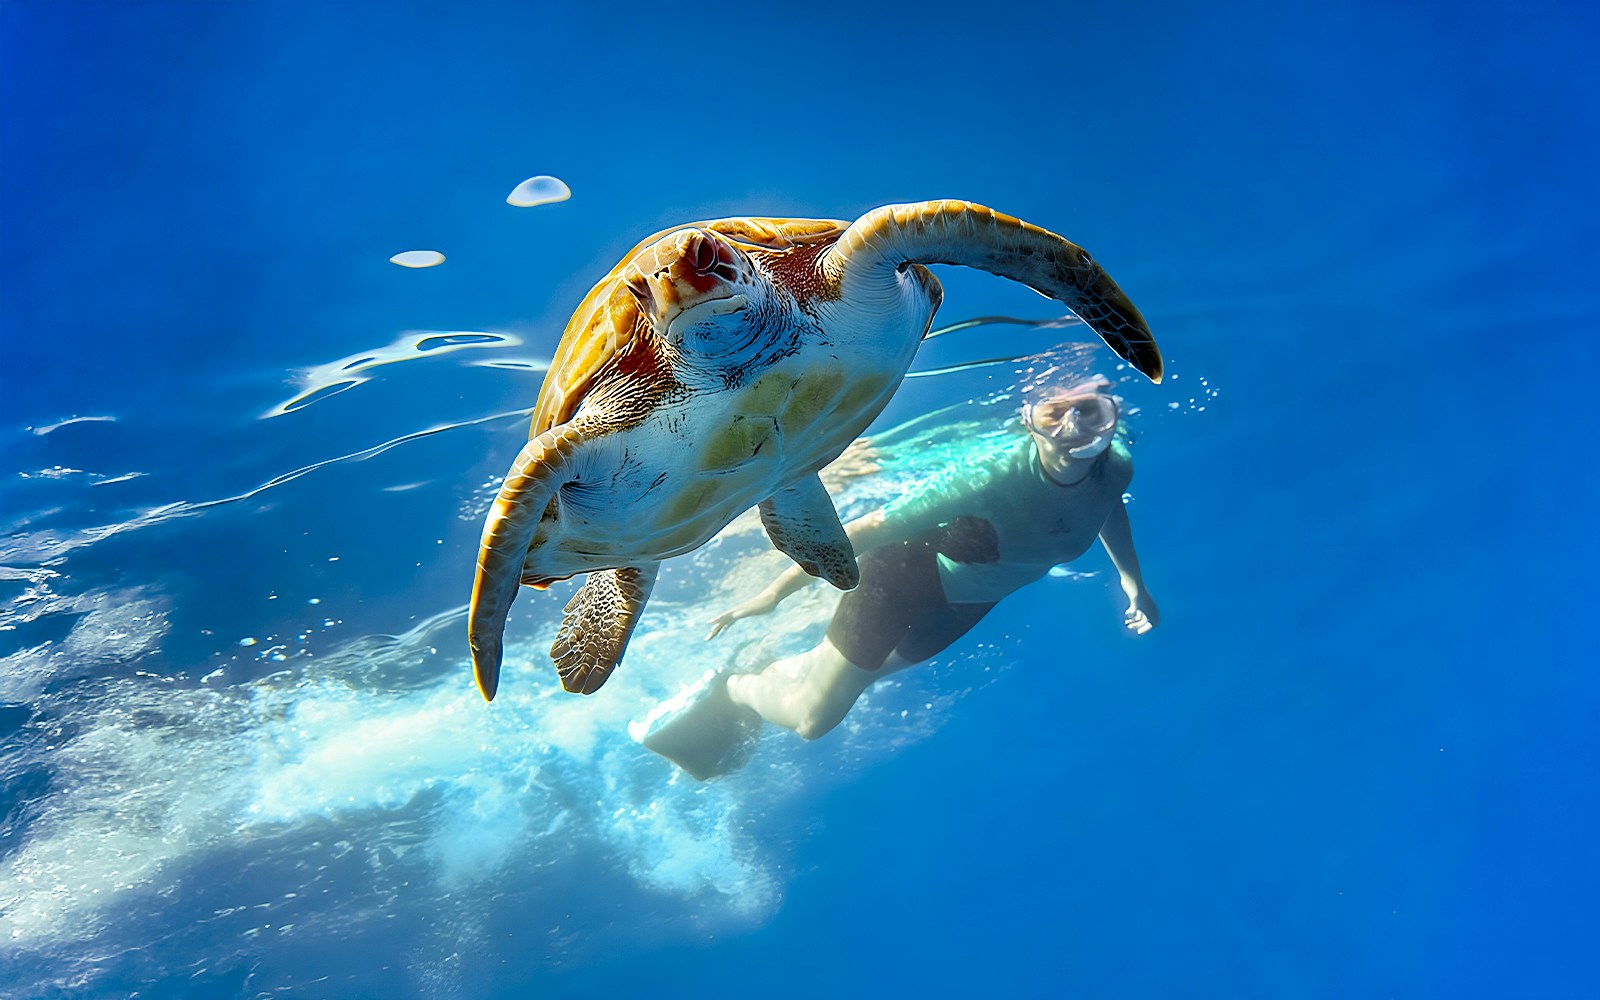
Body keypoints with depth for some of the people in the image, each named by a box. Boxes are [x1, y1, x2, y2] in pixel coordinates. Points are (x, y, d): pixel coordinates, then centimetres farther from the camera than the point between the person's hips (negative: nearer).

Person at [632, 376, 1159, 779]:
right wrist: (776, 592, -25)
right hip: (910, 569, -6)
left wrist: (1133, 581, 1)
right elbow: (872, 528, -32)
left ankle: (783, 674, 53)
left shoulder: (1115, 465, -24)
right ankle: (725, 689, 30)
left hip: (972, 597, 6)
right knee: (814, 718, 1)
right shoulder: (993, 474, -41)